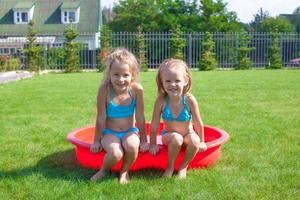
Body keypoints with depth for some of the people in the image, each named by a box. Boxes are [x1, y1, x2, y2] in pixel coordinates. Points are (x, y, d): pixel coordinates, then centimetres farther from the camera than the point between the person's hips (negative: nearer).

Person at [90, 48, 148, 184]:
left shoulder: (136, 89, -15)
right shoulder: (105, 89, -19)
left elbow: (140, 117, -6)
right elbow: (101, 118, -11)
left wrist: (143, 140, 1)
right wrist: (96, 140, -3)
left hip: (130, 131, 1)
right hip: (110, 132, -1)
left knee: (132, 146, -32)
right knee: (116, 153, -30)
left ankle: (124, 172, 0)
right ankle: (103, 170, 6)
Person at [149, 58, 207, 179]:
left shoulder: (190, 100, -22)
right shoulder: (161, 100, -21)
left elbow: (198, 124, -10)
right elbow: (154, 124, -12)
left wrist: (201, 142, -1)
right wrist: (153, 144, -7)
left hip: (188, 135, 1)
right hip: (169, 135, 0)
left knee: (194, 140, -31)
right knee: (176, 138, -33)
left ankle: (183, 167, -5)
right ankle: (170, 167, -8)